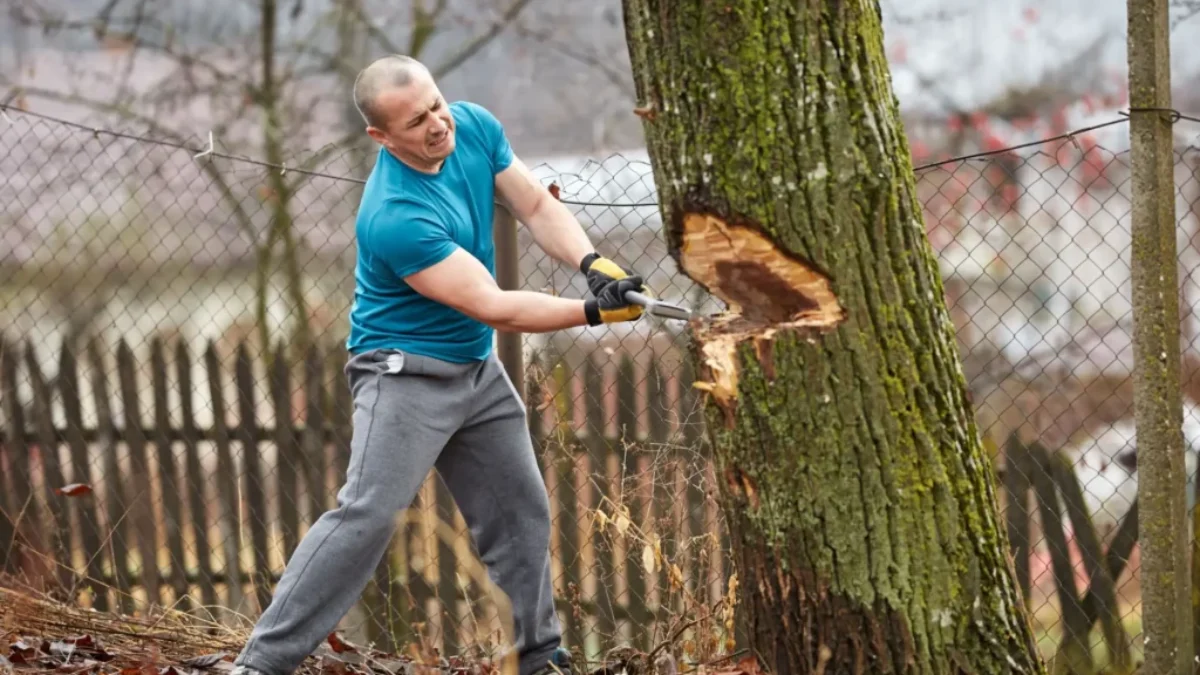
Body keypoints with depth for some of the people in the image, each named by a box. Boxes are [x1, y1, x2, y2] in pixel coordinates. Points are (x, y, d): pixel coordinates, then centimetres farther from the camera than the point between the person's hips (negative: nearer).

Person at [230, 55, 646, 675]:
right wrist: (594, 312, -27)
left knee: (521, 512, 12)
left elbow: (538, 207, 0)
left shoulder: (474, 127, -8)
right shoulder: (394, 217, -30)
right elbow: (493, 306, -27)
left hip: (478, 368, 8)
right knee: (368, 514, -19)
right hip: (406, 371, -8)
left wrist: (594, 265, -18)